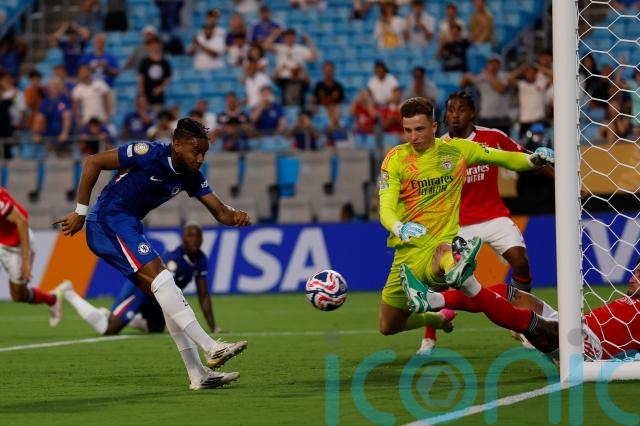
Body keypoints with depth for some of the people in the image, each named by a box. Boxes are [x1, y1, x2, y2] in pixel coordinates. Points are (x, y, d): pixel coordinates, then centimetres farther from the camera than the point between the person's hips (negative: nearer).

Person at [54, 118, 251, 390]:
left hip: (128, 228, 9)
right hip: (109, 222, -9)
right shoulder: (149, 154, -17)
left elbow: (219, 211, 2)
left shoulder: (191, 177, 4)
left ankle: (198, 374, 2)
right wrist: (81, 213, -10)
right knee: (160, 278, -21)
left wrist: (235, 216, -22)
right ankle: (211, 349, -27)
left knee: (168, 296, 3)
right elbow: (93, 163, -12)